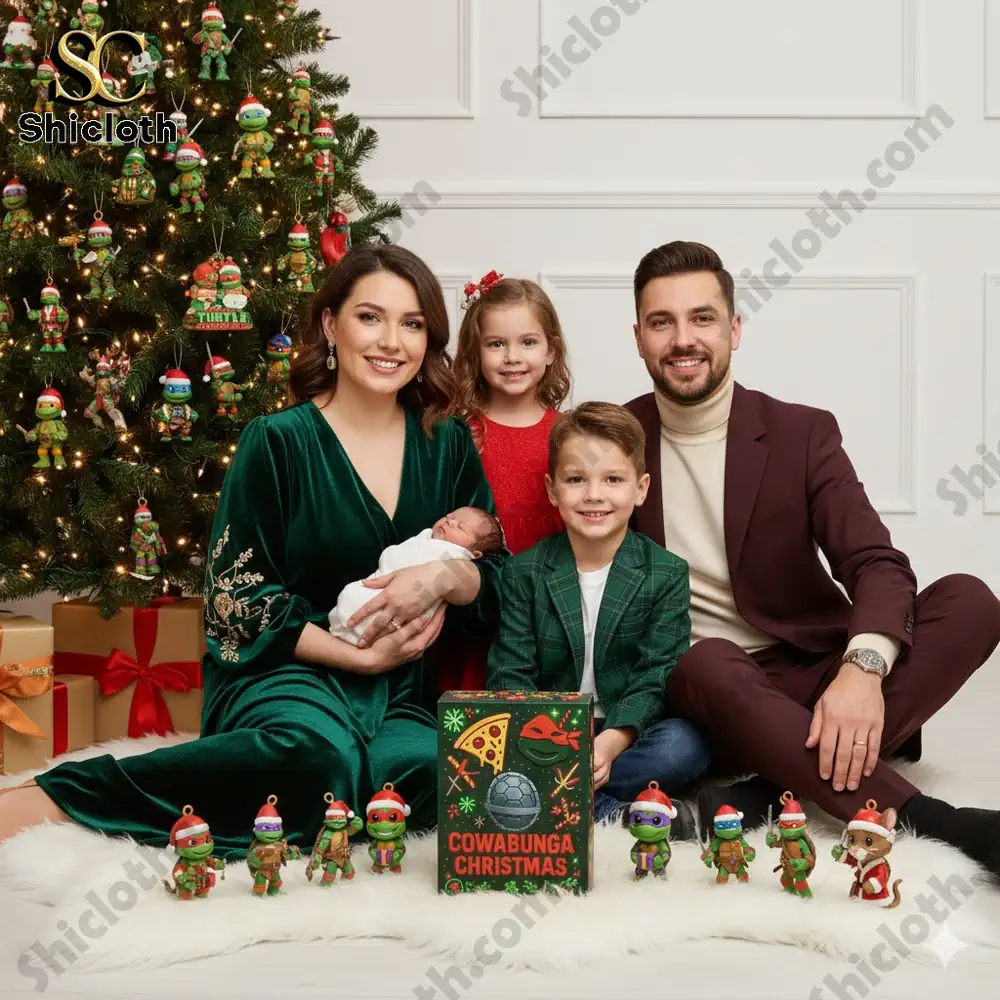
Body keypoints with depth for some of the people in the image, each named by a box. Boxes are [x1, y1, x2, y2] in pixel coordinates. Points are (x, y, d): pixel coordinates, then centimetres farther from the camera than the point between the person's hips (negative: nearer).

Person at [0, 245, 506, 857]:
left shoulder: (449, 445, 8)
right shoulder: (279, 442, -3)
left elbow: (495, 582, 11)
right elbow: (237, 594, -5)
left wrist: (443, 576, -12)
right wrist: (358, 656, -10)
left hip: (400, 691, 4)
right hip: (282, 669, -4)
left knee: (423, 772, -32)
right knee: (317, 751, -39)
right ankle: (61, 797, -25)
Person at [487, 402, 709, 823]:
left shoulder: (667, 574, -1)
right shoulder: (523, 572, 2)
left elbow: (658, 677, -8)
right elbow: (511, 673, -3)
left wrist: (611, 742, -27)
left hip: (628, 734, 0)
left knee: (683, 746, -32)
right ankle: (603, 804, -27)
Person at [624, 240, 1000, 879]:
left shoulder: (803, 433, -1)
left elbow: (877, 564, -11)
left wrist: (862, 667, -32)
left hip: (810, 675, 2)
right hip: (698, 685, -1)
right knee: (708, 661, -37)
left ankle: (766, 796, -31)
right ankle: (928, 819, -37)